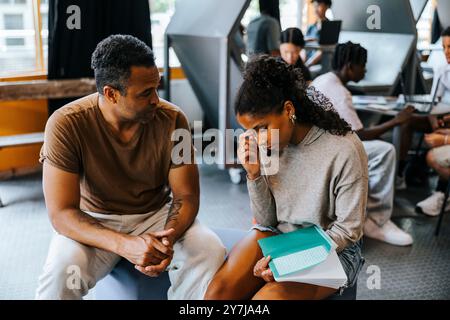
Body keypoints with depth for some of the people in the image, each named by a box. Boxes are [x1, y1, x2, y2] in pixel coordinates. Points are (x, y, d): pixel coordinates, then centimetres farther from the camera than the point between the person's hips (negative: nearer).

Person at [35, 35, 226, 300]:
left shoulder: (172, 119, -15)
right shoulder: (66, 124, -21)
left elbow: (186, 196, -8)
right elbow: (61, 213, -22)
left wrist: (168, 239, -31)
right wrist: (125, 245, -38)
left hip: (157, 215, 2)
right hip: (95, 223, -1)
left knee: (212, 253, -24)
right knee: (62, 270, -32)